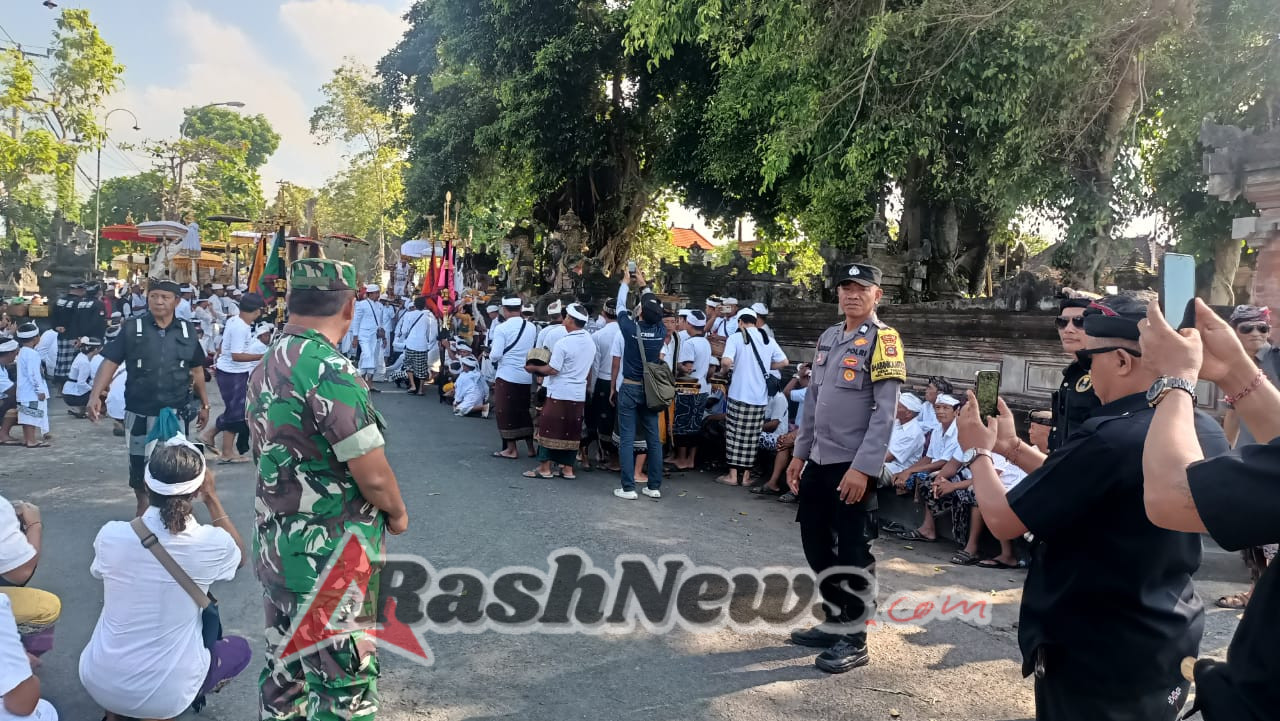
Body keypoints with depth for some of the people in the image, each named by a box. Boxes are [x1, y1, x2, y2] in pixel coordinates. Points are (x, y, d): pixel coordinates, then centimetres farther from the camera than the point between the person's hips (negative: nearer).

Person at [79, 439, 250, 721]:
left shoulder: (110, 534, -12)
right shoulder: (211, 543, -18)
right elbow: (240, 556, 9)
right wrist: (213, 499, 8)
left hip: (98, 682, 4)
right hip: (165, 694, -3)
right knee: (239, 648, 24)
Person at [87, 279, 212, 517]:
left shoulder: (187, 330, 1)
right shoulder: (132, 328, -6)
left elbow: (196, 370, 10)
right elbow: (110, 362, -9)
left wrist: (204, 404, 11)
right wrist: (95, 395, -21)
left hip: (175, 412, 1)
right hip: (139, 412, 0)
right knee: (139, 463, 12)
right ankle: (143, 508, 34)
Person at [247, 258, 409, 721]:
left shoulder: (267, 367, 5)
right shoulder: (329, 370, -23)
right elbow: (373, 474, -22)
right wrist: (397, 513, -3)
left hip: (278, 549, 9)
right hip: (330, 560, -9)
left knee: (285, 674, 19)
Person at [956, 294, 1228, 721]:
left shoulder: (1109, 438, -28)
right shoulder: (1206, 432, -1)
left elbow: (1003, 521, -19)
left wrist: (979, 452, -2)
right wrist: (1013, 448, 11)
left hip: (1093, 656, -8)